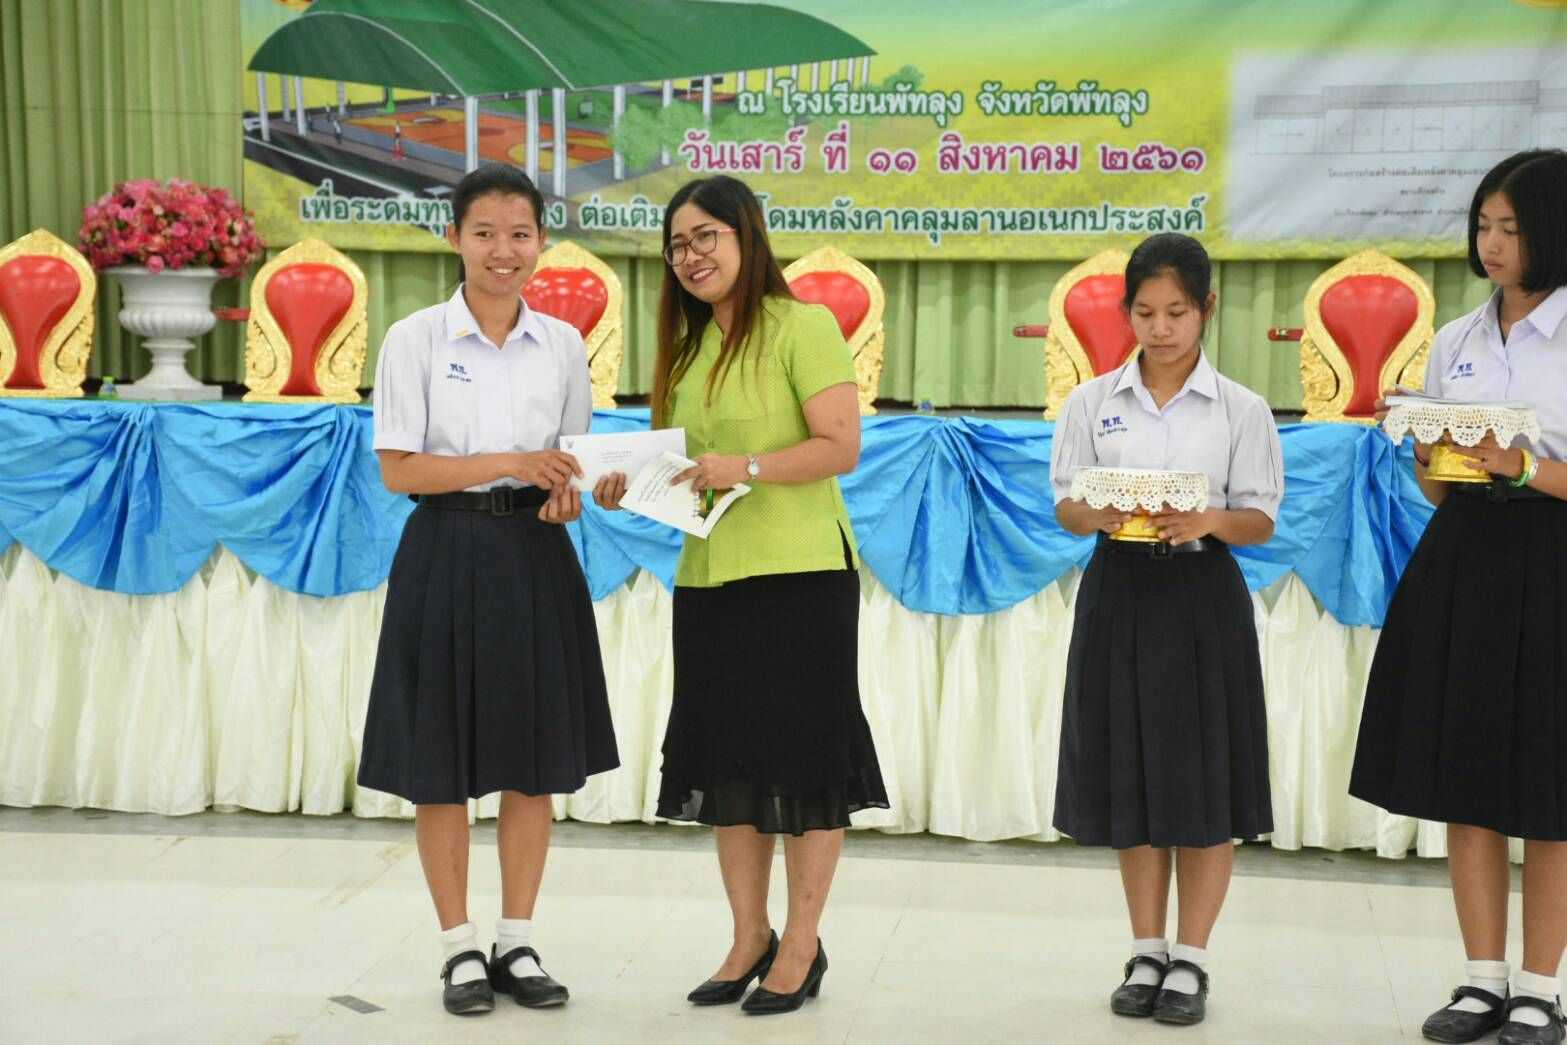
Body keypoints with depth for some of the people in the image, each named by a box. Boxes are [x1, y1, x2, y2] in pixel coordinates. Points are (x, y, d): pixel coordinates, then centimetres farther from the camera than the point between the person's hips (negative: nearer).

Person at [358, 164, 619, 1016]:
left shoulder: (562, 344, 6)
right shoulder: (415, 339, -4)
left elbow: (573, 463, 12)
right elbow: (398, 468, -8)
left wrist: (566, 493, -12)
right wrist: (507, 464, -18)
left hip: (535, 557, 3)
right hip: (448, 556, -3)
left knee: (538, 762, 7)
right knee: (441, 768, 3)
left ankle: (517, 943, 21)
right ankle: (460, 949, 18)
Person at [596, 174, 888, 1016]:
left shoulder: (802, 326, -5)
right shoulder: (687, 345, 16)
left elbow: (842, 445, -12)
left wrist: (747, 467, -23)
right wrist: (635, 486, 3)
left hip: (800, 573, -7)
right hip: (708, 575, 7)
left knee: (802, 756, 1)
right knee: (723, 758, 11)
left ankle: (802, 948, 13)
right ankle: (750, 938, 24)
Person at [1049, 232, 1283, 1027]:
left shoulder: (1242, 409, -1)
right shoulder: (1092, 402, 3)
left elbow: (1261, 521, -1)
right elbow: (1064, 507, 3)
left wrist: (1208, 522, -22)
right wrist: (1094, 514, -20)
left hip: (1202, 596, -1)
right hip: (1119, 594, 2)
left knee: (1202, 777, 2)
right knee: (1130, 775, 7)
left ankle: (1191, 960, 14)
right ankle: (1146, 953, 20)